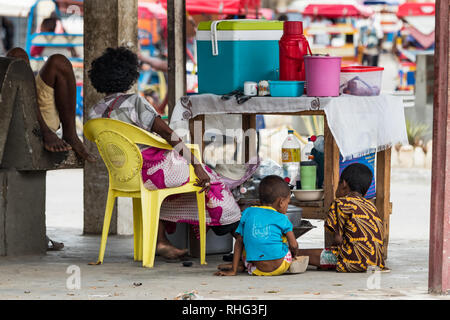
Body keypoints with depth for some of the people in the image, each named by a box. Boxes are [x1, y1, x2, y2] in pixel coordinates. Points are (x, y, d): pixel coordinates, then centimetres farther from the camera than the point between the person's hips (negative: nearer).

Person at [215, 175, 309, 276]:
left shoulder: (248, 213, 11)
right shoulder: (281, 218, 5)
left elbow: (239, 242, 11)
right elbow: (293, 245, 4)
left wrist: (233, 270, 11)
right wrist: (294, 255, 28)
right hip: (279, 268, -2)